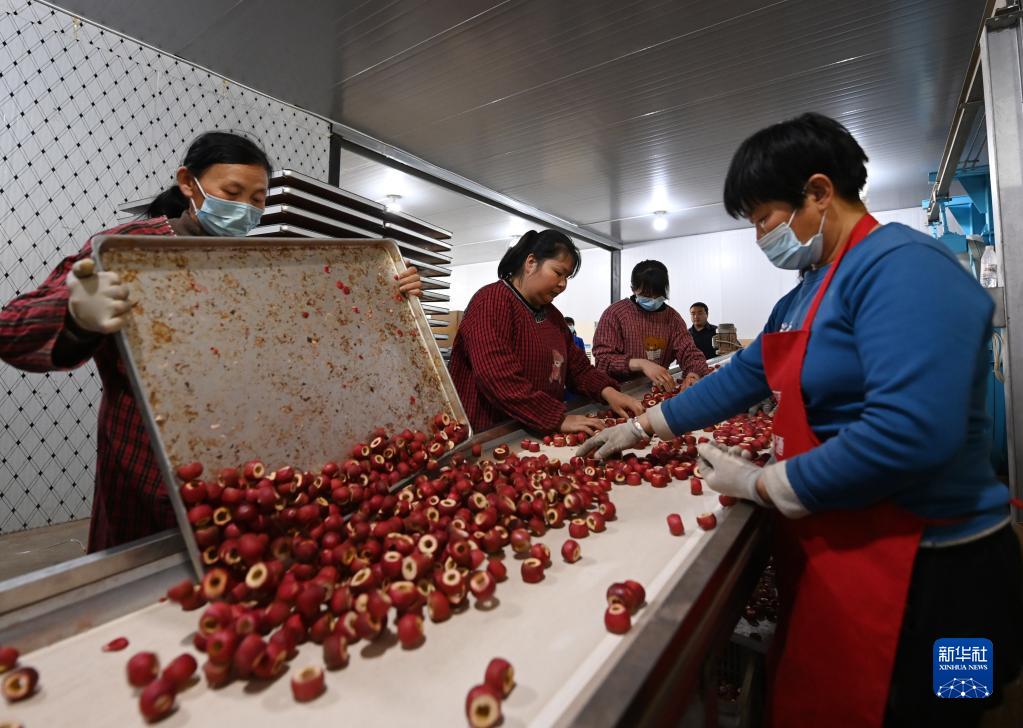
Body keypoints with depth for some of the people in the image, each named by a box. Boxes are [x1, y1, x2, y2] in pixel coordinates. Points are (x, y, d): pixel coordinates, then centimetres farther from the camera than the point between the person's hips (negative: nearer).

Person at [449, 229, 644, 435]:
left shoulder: (552, 314, 17)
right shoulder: (491, 302, -10)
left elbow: (576, 366, 16)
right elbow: (498, 378, -22)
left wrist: (608, 392, -2)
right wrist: (559, 419, -23)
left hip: (543, 433, 7)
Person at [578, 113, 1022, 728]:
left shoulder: (903, 266, -20)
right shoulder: (811, 289, 10)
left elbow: (909, 434, -30)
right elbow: (745, 375, 12)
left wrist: (760, 484, -19)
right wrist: (641, 428, 11)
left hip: (915, 575, -8)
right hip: (832, 549, 8)